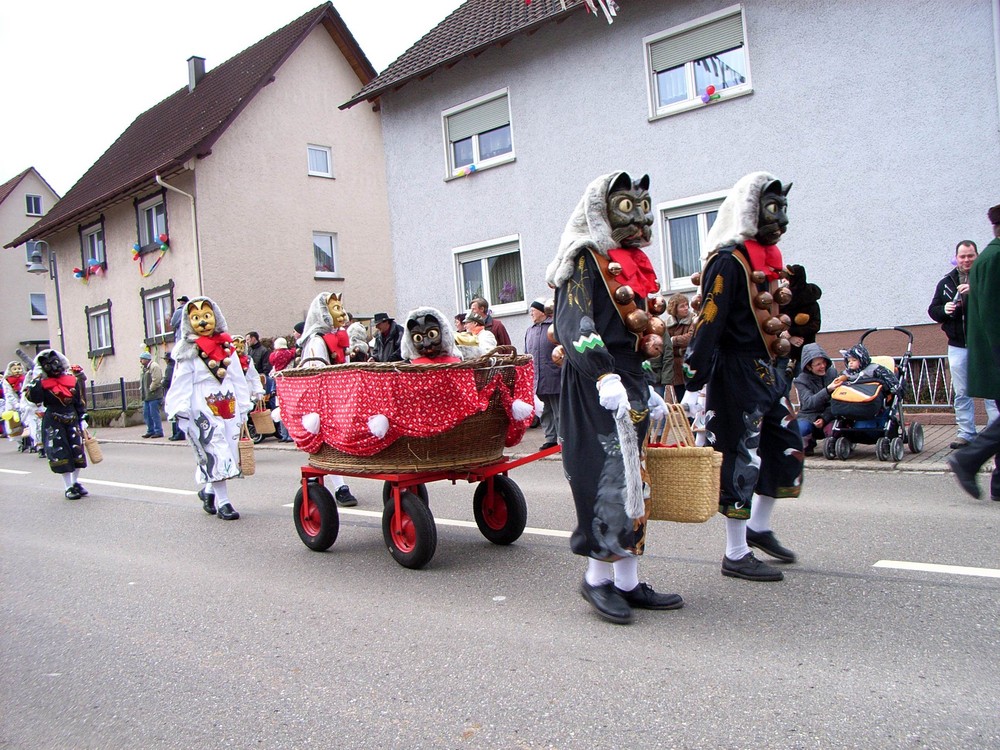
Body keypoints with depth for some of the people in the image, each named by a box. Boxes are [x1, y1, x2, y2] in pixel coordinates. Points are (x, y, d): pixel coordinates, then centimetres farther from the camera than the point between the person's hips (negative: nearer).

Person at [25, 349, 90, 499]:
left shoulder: (72, 380, 6)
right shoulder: (42, 383, -2)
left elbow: (80, 401, 10)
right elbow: (34, 398, -20)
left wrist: (83, 419, 7)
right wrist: (35, 380, -19)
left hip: (72, 420, 3)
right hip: (53, 423, -3)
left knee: (77, 451, 4)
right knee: (60, 454, -2)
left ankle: (76, 482, 22)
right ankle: (68, 487, 6)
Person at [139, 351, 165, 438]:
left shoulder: (154, 366, -12)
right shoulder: (144, 368, 18)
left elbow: (156, 380, -21)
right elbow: (142, 381, 26)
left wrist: (150, 389, -15)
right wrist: (141, 390, 14)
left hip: (154, 396, -10)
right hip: (146, 396, 10)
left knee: (154, 414, -7)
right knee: (146, 414, 12)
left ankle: (158, 431, -1)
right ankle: (150, 431, 21)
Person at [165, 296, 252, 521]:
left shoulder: (227, 347, 12)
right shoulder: (188, 352, 0)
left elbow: (238, 378, 14)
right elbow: (180, 383, -4)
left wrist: (243, 409, 12)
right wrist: (180, 410, -12)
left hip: (229, 405, 5)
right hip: (203, 408, -5)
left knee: (229, 450, 6)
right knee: (215, 452, -7)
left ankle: (209, 490, 28)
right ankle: (223, 502, -1)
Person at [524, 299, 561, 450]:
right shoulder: (529, 331, 15)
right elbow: (526, 356, 20)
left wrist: (564, 374, -9)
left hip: (553, 379, -6)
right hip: (537, 381, 6)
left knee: (559, 412, 0)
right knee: (545, 412, 11)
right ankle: (550, 439, 19)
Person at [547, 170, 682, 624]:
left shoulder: (633, 262, 21)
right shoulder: (586, 258, -7)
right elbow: (573, 327, -20)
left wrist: (648, 391, 23)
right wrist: (604, 377, -32)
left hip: (629, 383, 9)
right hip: (597, 387, -9)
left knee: (632, 480, 10)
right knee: (611, 480, -8)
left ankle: (627, 582, 19)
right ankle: (597, 578, 8)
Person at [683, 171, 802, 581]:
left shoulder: (768, 257, 15)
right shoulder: (728, 260, -15)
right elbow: (708, 322, -21)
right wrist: (693, 383, -25)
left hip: (771, 369, 10)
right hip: (739, 373, -10)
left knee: (787, 447, 15)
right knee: (743, 458, -2)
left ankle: (759, 528, 34)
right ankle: (736, 556, 11)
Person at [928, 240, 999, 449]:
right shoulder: (946, 282, 12)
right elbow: (932, 310, 13)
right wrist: (944, 310, -9)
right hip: (958, 346, 4)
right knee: (961, 393, 8)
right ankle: (966, 433, 15)